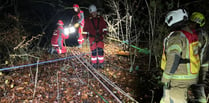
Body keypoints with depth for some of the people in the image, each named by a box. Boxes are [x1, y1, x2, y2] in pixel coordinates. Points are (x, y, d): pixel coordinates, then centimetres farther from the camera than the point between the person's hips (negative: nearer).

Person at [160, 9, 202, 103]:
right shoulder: (192, 35, 7)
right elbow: (191, 55, 14)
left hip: (177, 78, -8)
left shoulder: (176, 37, -20)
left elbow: (173, 59, -26)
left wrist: (166, 79, -20)